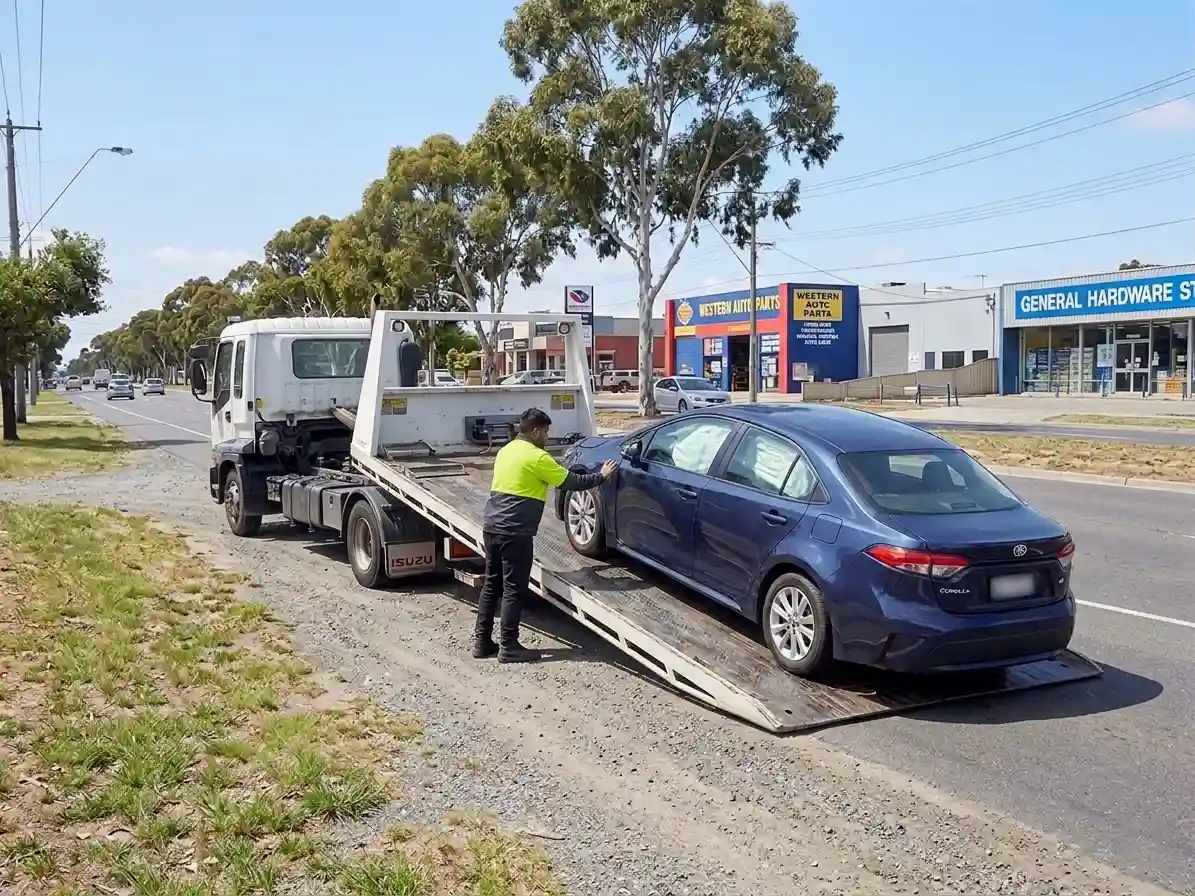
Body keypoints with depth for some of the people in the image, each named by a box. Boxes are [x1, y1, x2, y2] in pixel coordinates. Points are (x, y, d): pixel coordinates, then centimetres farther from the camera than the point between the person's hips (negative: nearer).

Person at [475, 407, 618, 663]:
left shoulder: (506, 450, 16)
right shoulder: (536, 457, -10)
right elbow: (571, 482, -5)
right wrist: (601, 476, 9)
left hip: (492, 527, 9)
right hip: (515, 533, -9)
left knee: (492, 585, 14)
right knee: (514, 589, -1)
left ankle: (482, 642, 18)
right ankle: (509, 647, 3)